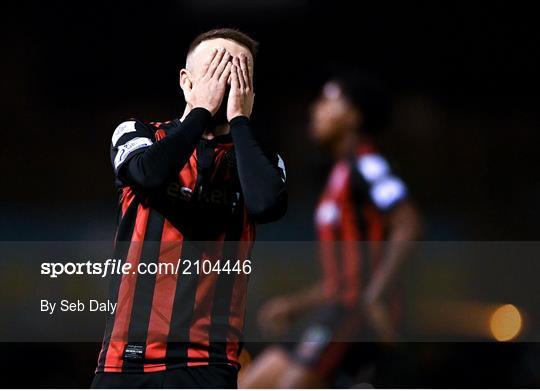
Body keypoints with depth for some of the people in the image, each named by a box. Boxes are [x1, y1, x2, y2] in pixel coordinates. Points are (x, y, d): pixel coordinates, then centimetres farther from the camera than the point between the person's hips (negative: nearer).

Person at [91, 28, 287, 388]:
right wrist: (202, 110, -5)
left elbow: (268, 204, -16)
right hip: (129, 356, 1)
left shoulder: (258, 161, 9)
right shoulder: (137, 135, 8)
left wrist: (239, 118, -6)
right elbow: (151, 172, -16)